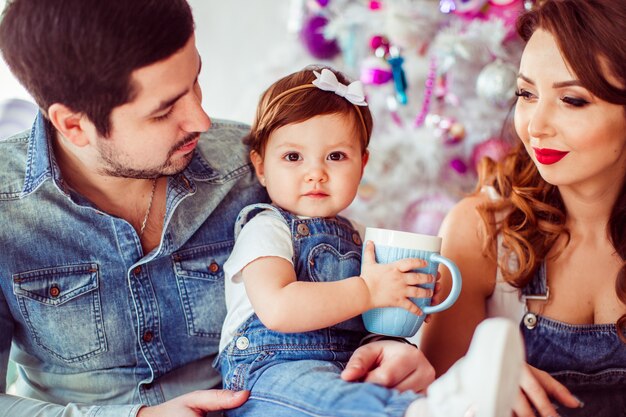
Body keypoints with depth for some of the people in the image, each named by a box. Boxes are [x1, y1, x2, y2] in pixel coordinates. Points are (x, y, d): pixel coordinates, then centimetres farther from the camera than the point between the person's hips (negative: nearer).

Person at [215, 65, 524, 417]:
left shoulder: (351, 235, 21)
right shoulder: (266, 229, -1)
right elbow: (277, 309, -21)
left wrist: (407, 295, 12)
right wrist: (367, 291, -15)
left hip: (345, 372, 8)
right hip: (271, 373, -8)